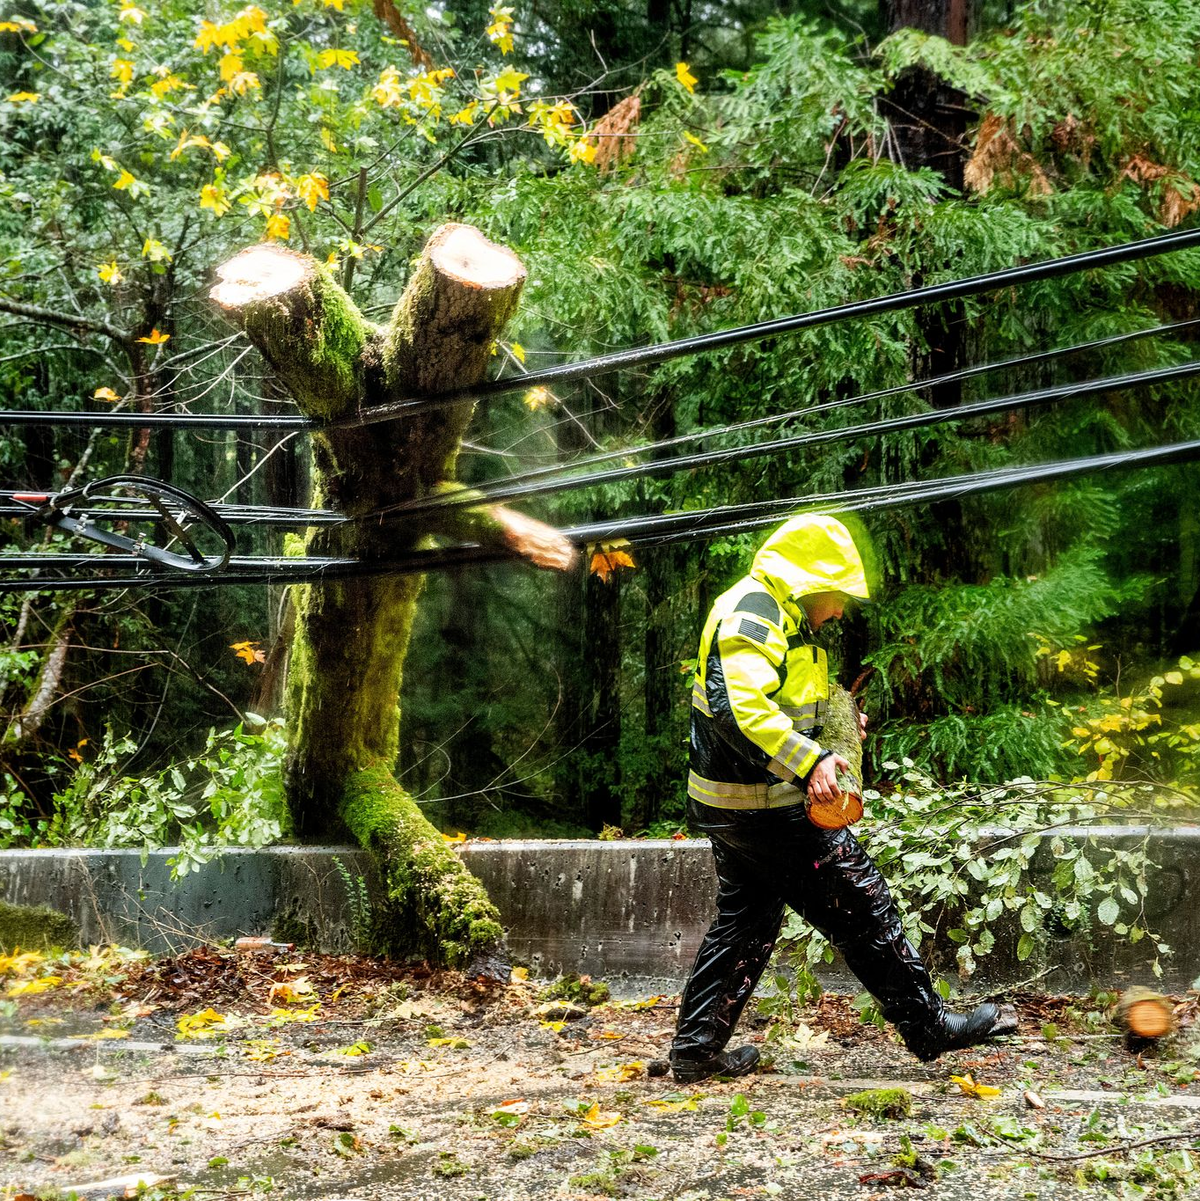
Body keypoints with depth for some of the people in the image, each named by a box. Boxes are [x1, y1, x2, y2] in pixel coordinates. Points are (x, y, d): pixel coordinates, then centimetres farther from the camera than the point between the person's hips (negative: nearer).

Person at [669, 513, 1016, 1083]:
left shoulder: (775, 615, 17)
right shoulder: (751, 616, -18)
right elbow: (739, 707, -33)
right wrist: (809, 760, -39)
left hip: (732, 809, 11)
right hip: (766, 808, -11)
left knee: (743, 920, 16)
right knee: (862, 905, -1)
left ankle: (696, 1048, 18)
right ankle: (928, 1026, 8)